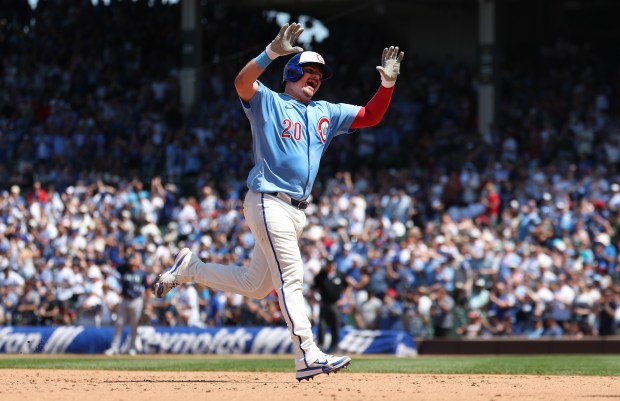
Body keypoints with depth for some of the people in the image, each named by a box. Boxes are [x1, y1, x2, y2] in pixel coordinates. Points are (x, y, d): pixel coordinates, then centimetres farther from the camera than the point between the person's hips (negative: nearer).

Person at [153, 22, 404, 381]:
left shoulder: (326, 113, 19)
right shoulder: (267, 102, 0)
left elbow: (371, 116, 17)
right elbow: (243, 82, -20)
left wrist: (388, 83, 1)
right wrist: (272, 52, -34)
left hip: (297, 212, 8)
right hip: (268, 201, -8)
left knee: (255, 286, 11)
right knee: (291, 277, -15)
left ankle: (190, 268, 29)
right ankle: (308, 357, -19)